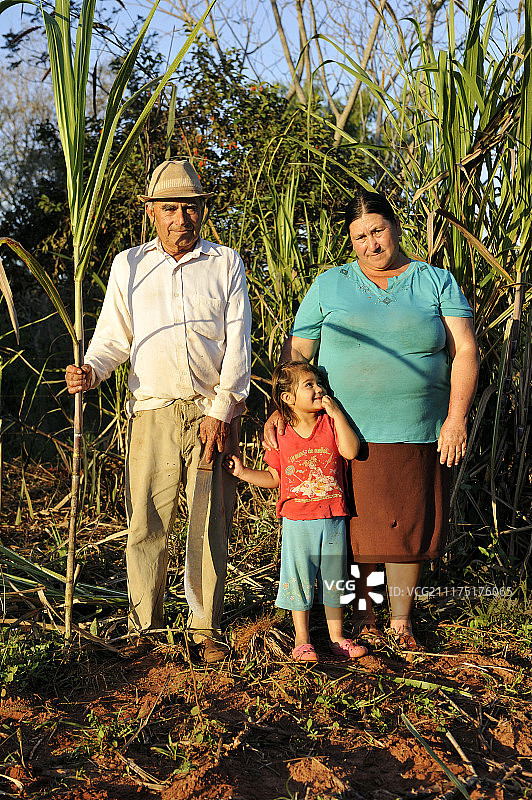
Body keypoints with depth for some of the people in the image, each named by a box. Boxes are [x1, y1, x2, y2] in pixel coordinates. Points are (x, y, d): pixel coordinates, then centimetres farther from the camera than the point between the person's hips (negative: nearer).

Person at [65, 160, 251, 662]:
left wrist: (221, 411, -6)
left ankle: (206, 629, 13)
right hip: (153, 411, 1)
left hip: (215, 412, 0)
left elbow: (237, 343, 3)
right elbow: (114, 337, 12)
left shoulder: (226, 264, 9)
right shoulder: (128, 265, 12)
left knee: (212, 523, 2)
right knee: (146, 524, -2)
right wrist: (90, 371, -10)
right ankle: (143, 628, 11)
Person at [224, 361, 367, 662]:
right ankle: (302, 640, 19)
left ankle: (337, 637, 24)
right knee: (299, 578, 5)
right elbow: (274, 477, 9)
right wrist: (243, 472, -2)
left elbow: (351, 451, -17)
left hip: (333, 518, 0)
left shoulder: (331, 423, 0)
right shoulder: (281, 434, 1)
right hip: (297, 520, 0)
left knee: (333, 577, 11)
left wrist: (337, 413, -16)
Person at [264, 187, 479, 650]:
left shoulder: (437, 282, 6)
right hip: (346, 434, 0)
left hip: (417, 437, 0)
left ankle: (401, 621, 22)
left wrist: (457, 418, -10)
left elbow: (464, 351, 0)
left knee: (408, 526, 6)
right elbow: (296, 352, 8)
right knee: (351, 528, 5)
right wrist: (280, 409, -3)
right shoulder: (330, 286, 8)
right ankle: (360, 610, 26)